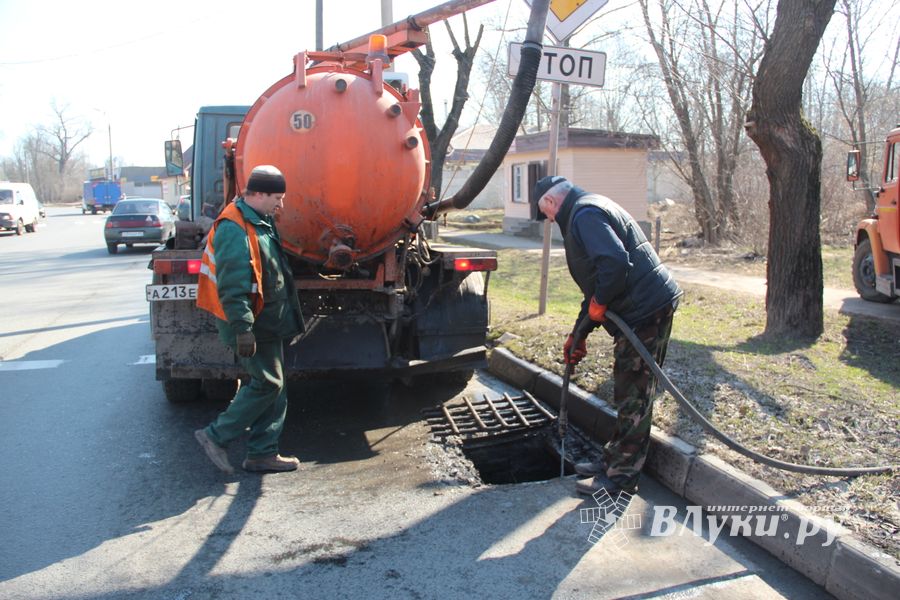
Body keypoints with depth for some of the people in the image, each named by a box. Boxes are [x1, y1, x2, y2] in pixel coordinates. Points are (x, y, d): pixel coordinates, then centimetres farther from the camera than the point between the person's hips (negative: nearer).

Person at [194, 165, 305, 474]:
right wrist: (242, 329, -27)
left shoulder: (261, 221, 13)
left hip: (267, 322, 10)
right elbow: (232, 285, -25)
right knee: (267, 383, -6)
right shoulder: (234, 228, -19)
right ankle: (215, 436, 6)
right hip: (253, 325, -10)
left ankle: (263, 453, 18)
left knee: (273, 386, 11)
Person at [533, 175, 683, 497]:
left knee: (633, 395, -3)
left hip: (646, 310, -11)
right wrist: (577, 335, 27)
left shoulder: (584, 214, -11)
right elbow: (595, 286, 27)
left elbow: (615, 262, -30)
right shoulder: (590, 211, 23)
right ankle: (614, 460, 30)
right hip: (651, 305, 11)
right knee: (630, 392, 18)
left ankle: (621, 476, 7)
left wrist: (598, 303, -13)